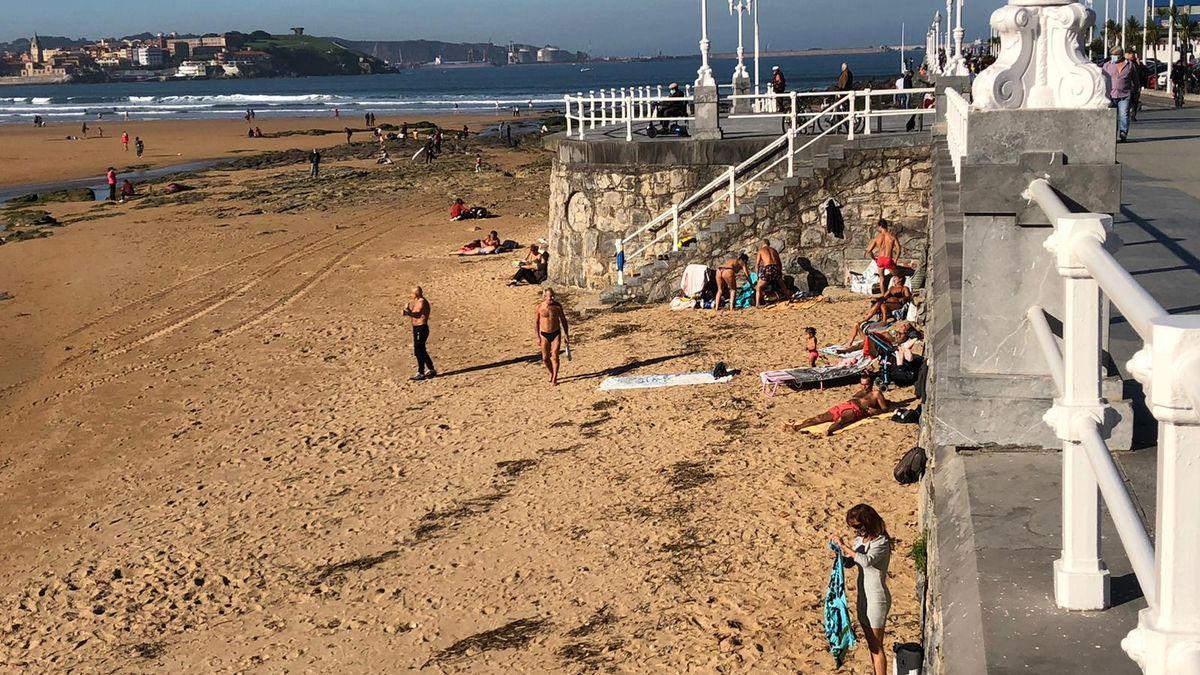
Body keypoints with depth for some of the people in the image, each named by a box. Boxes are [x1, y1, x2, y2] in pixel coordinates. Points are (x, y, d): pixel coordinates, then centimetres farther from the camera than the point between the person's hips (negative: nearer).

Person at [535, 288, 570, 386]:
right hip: (544, 335, 0)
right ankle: (552, 373, 33)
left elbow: (563, 320, 5)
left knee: (555, 356, -9)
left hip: (556, 334, 0)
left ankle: (554, 378, 2)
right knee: (545, 358, 7)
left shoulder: (558, 306, -5)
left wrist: (566, 334, 5)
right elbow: (536, 323, 1)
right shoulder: (539, 308, -8)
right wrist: (538, 337, -1)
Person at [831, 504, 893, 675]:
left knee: (876, 646, -2)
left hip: (877, 599, -8)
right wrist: (840, 549, -4)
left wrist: (844, 547, -29)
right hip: (863, 597, 8)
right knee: (870, 644, 17)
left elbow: (866, 560, -35)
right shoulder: (860, 539, 6)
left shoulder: (881, 542, -18)